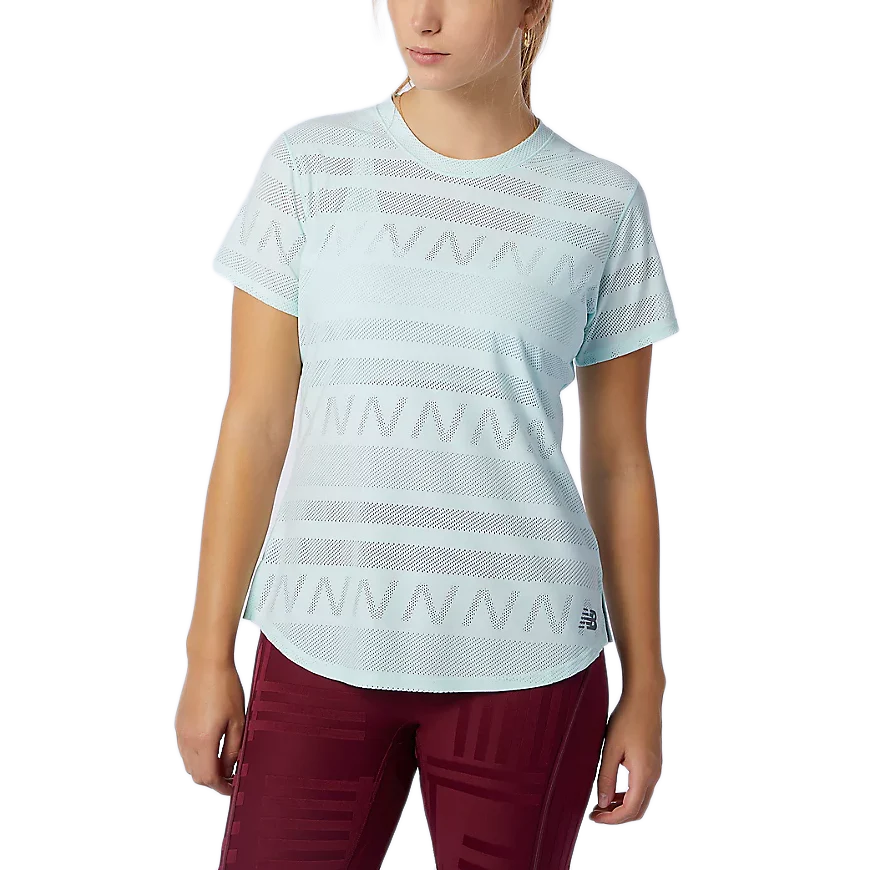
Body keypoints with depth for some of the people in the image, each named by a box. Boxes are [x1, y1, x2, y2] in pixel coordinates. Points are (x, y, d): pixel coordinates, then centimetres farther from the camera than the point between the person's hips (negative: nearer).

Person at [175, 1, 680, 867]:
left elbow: (619, 460, 4)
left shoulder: (603, 206, 0)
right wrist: (208, 658, 0)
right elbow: (253, 421, 0)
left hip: (522, 659, 0)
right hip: (325, 649, 1)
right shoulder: (309, 167, 0)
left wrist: (645, 688, 5)